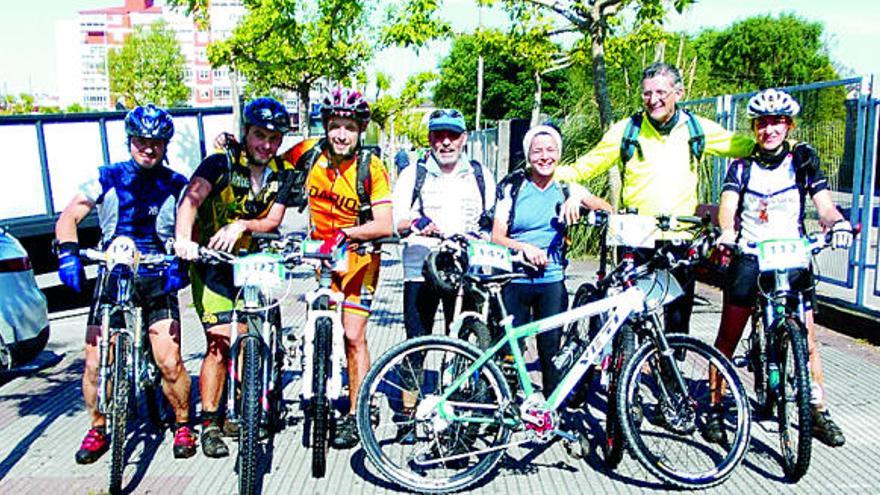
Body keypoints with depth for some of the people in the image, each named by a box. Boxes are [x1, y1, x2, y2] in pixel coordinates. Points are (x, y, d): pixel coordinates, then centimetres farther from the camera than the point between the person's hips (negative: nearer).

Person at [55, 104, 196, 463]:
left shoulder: (176, 186, 3)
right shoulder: (107, 178, 5)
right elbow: (68, 217, 3)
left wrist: (181, 260, -23)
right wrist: (68, 254, -15)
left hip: (158, 279, -1)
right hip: (112, 276, 1)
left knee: (170, 363, -10)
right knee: (95, 363, -2)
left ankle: (182, 425, 14)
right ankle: (98, 429, 21)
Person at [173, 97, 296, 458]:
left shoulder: (281, 176, 4)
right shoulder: (220, 164, -9)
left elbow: (273, 220, -7)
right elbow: (191, 198, -25)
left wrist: (241, 225, -28)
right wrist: (183, 238, -43)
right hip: (213, 264, -4)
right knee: (221, 343, -11)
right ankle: (210, 424, 2)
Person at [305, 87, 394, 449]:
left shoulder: (371, 167, -17)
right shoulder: (311, 156, -7)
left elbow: (384, 225, -24)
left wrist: (345, 234, -33)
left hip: (358, 256, -3)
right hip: (320, 254, 3)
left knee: (354, 336, -4)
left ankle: (355, 414, 9)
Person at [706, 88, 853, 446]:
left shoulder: (803, 158, 6)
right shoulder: (742, 166, 5)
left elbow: (824, 205, -3)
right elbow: (728, 205, -11)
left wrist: (837, 223, -26)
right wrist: (727, 231, -33)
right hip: (748, 257, 0)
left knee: (806, 339, -3)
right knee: (727, 338, -1)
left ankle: (820, 413, 14)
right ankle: (715, 410, 12)